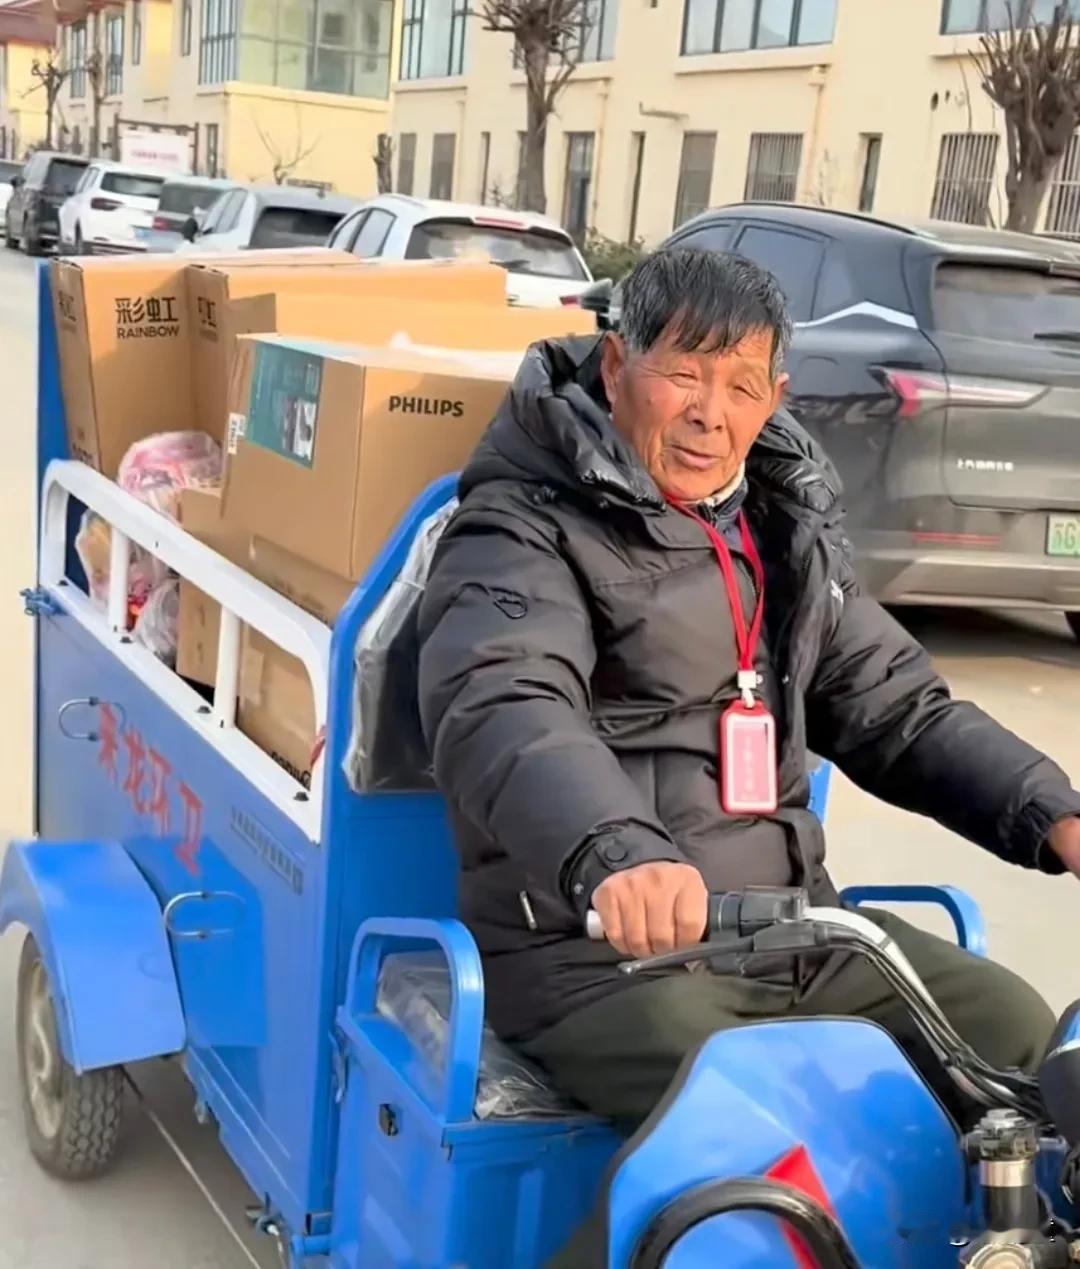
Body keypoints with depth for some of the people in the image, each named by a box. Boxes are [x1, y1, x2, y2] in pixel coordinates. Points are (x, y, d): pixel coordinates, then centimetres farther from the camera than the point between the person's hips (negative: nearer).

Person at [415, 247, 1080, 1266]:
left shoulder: (785, 527, 14)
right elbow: (502, 711, -28)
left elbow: (898, 711, 16)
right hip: (591, 943, -7)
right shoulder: (527, 531, -9)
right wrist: (614, 853, -49)